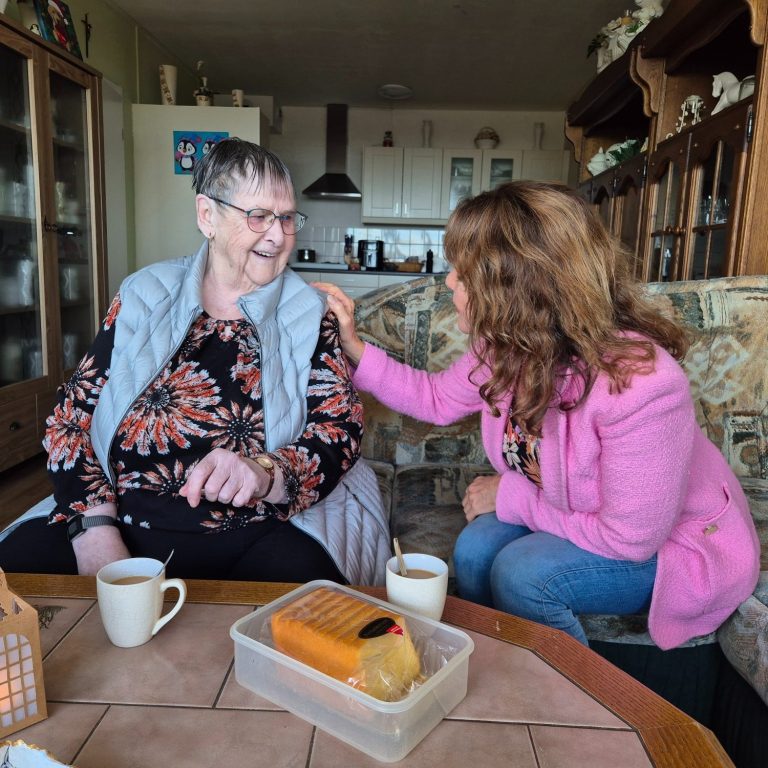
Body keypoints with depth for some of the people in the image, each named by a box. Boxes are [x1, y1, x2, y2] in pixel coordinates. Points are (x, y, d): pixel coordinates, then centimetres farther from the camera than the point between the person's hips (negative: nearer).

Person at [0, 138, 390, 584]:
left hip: (258, 537, 0)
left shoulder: (307, 316, 4)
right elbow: (74, 414, 5)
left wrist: (266, 474, -27)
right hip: (123, 525, 1)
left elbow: (340, 429, -5)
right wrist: (96, 530, -11)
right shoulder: (144, 296, 7)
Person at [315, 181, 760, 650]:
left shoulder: (642, 385, -37)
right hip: (560, 511, 6)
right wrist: (353, 346, -5)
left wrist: (511, 497, -18)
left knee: (522, 571, -26)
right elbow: (437, 398, 4)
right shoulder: (509, 349, -14)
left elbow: (630, 539, -27)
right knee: (475, 548, -17)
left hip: (674, 545, -6)